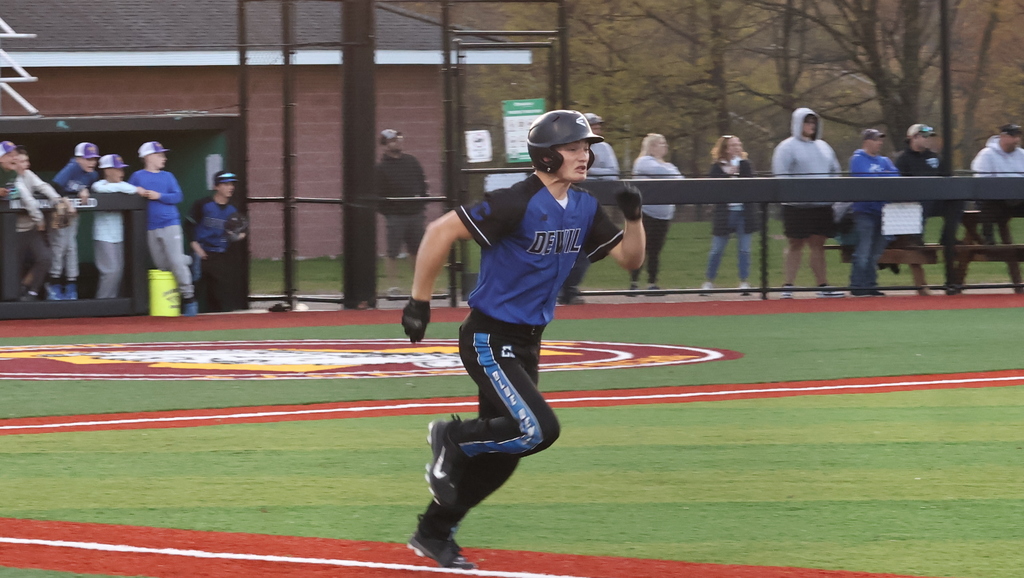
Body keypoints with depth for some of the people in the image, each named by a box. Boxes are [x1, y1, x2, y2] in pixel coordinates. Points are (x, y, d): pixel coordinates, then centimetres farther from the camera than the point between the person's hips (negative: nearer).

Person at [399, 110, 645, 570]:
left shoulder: (584, 209, 5)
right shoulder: (519, 203, -20)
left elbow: (629, 258, 10)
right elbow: (441, 230, -21)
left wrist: (633, 217, -11)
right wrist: (419, 302, -19)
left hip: (527, 343, 8)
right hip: (489, 339, -8)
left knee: (502, 451, 11)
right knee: (539, 429, -20)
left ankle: (433, 533, 25)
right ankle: (452, 438, 4)